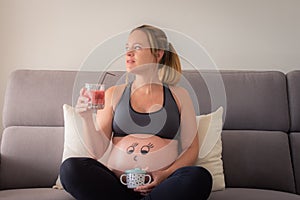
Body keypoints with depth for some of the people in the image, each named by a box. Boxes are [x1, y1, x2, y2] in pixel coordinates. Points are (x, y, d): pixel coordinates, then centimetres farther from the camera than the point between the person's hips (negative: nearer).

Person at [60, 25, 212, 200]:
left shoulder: (179, 95, 11)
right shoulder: (114, 94, 12)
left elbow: (191, 149, 7)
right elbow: (97, 151, 7)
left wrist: (166, 174, -10)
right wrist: (87, 118, -11)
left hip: (160, 185, 0)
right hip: (116, 183, 1)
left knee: (200, 177, -32)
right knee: (70, 168, -27)